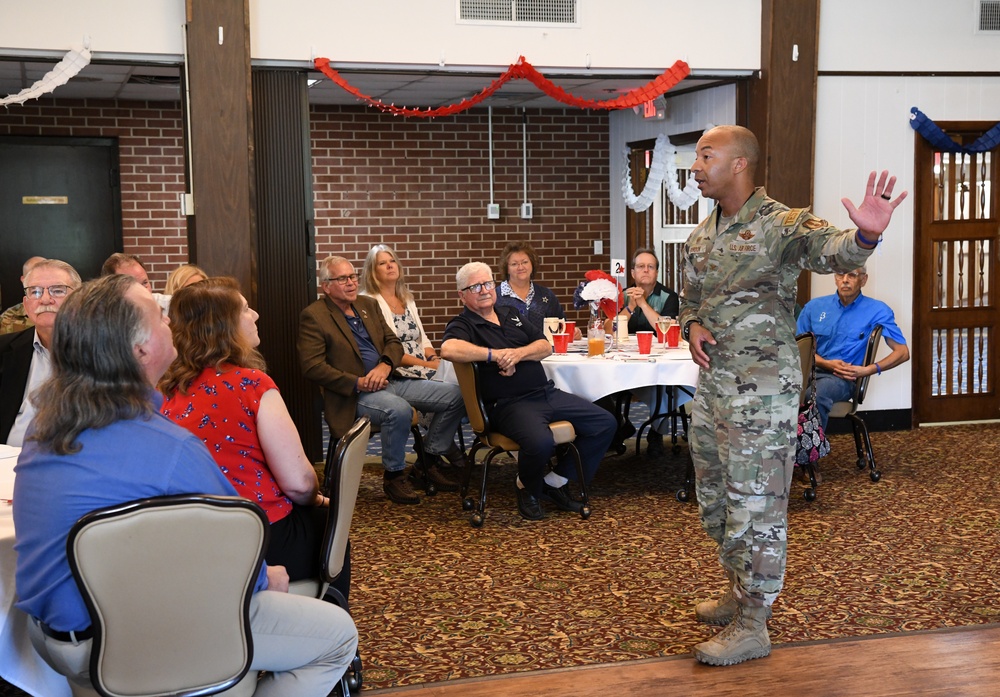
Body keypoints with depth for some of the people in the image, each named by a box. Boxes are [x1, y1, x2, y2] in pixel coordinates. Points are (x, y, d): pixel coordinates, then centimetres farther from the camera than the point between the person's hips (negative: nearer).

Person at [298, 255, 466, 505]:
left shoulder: (369, 305, 16)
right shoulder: (313, 316, -5)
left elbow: (393, 342, 15)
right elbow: (312, 366, -13)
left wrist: (385, 365, -9)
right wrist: (357, 383, -20)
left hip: (388, 380, 7)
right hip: (354, 394, -7)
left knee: (454, 395, -5)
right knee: (399, 409, -38)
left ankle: (430, 464, 9)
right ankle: (394, 476, -14)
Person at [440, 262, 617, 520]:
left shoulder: (511, 315, 21)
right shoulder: (463, 325, -1)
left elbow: (545, 346, 13)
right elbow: (448, 349, -25)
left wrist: (518, 354, -8)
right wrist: (495, 354, -18)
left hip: (547, 393, 8)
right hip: (509, 404, -8)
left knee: (606, 423, 0)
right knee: (540, 441, -37)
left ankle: (556, 481, 10)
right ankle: (527, 488, -2)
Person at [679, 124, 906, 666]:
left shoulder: (781, 225, -12)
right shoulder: (701, 235, 11)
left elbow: (830, 251, -31)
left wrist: (863, 236, -54)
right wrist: (692, 326, -1)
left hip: (762, 388, -8)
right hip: (712, 381, 8)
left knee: (755, 506, -1)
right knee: (713, 499, 18)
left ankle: (752, 627, 10)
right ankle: (739, 593, 37)